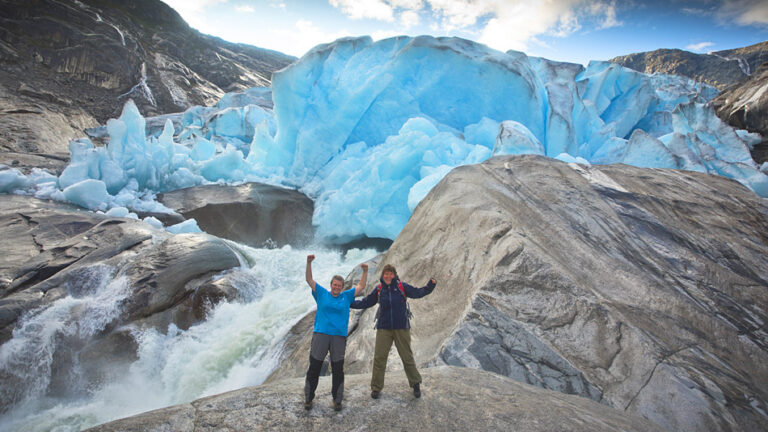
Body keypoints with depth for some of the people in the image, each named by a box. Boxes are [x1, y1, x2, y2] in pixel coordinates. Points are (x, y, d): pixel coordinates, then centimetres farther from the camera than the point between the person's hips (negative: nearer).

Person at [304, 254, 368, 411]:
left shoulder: (346, 296, 11)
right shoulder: (322, 294, 7)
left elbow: (361, 287, 10)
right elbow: (309, 280, 0)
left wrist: (365, 271, -3)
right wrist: (309, 263, -12)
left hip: (339, 337, 1)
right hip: (320, 335, -1)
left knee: (338, 370, 7)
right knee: (314, 368, 4)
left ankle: (337, 400, 21)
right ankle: (308, 398, 19)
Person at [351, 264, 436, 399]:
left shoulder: (402, 287, -4)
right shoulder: (378, 289, 2)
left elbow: (417, 293, -3)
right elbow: (365, 303, 8)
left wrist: (430, 286, -18)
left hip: (401, 328, -1)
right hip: (383, 328, 1)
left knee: (407, 356, 8)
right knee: (379, 357, 1)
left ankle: (416, 384, 27)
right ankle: (376, 387, 17)